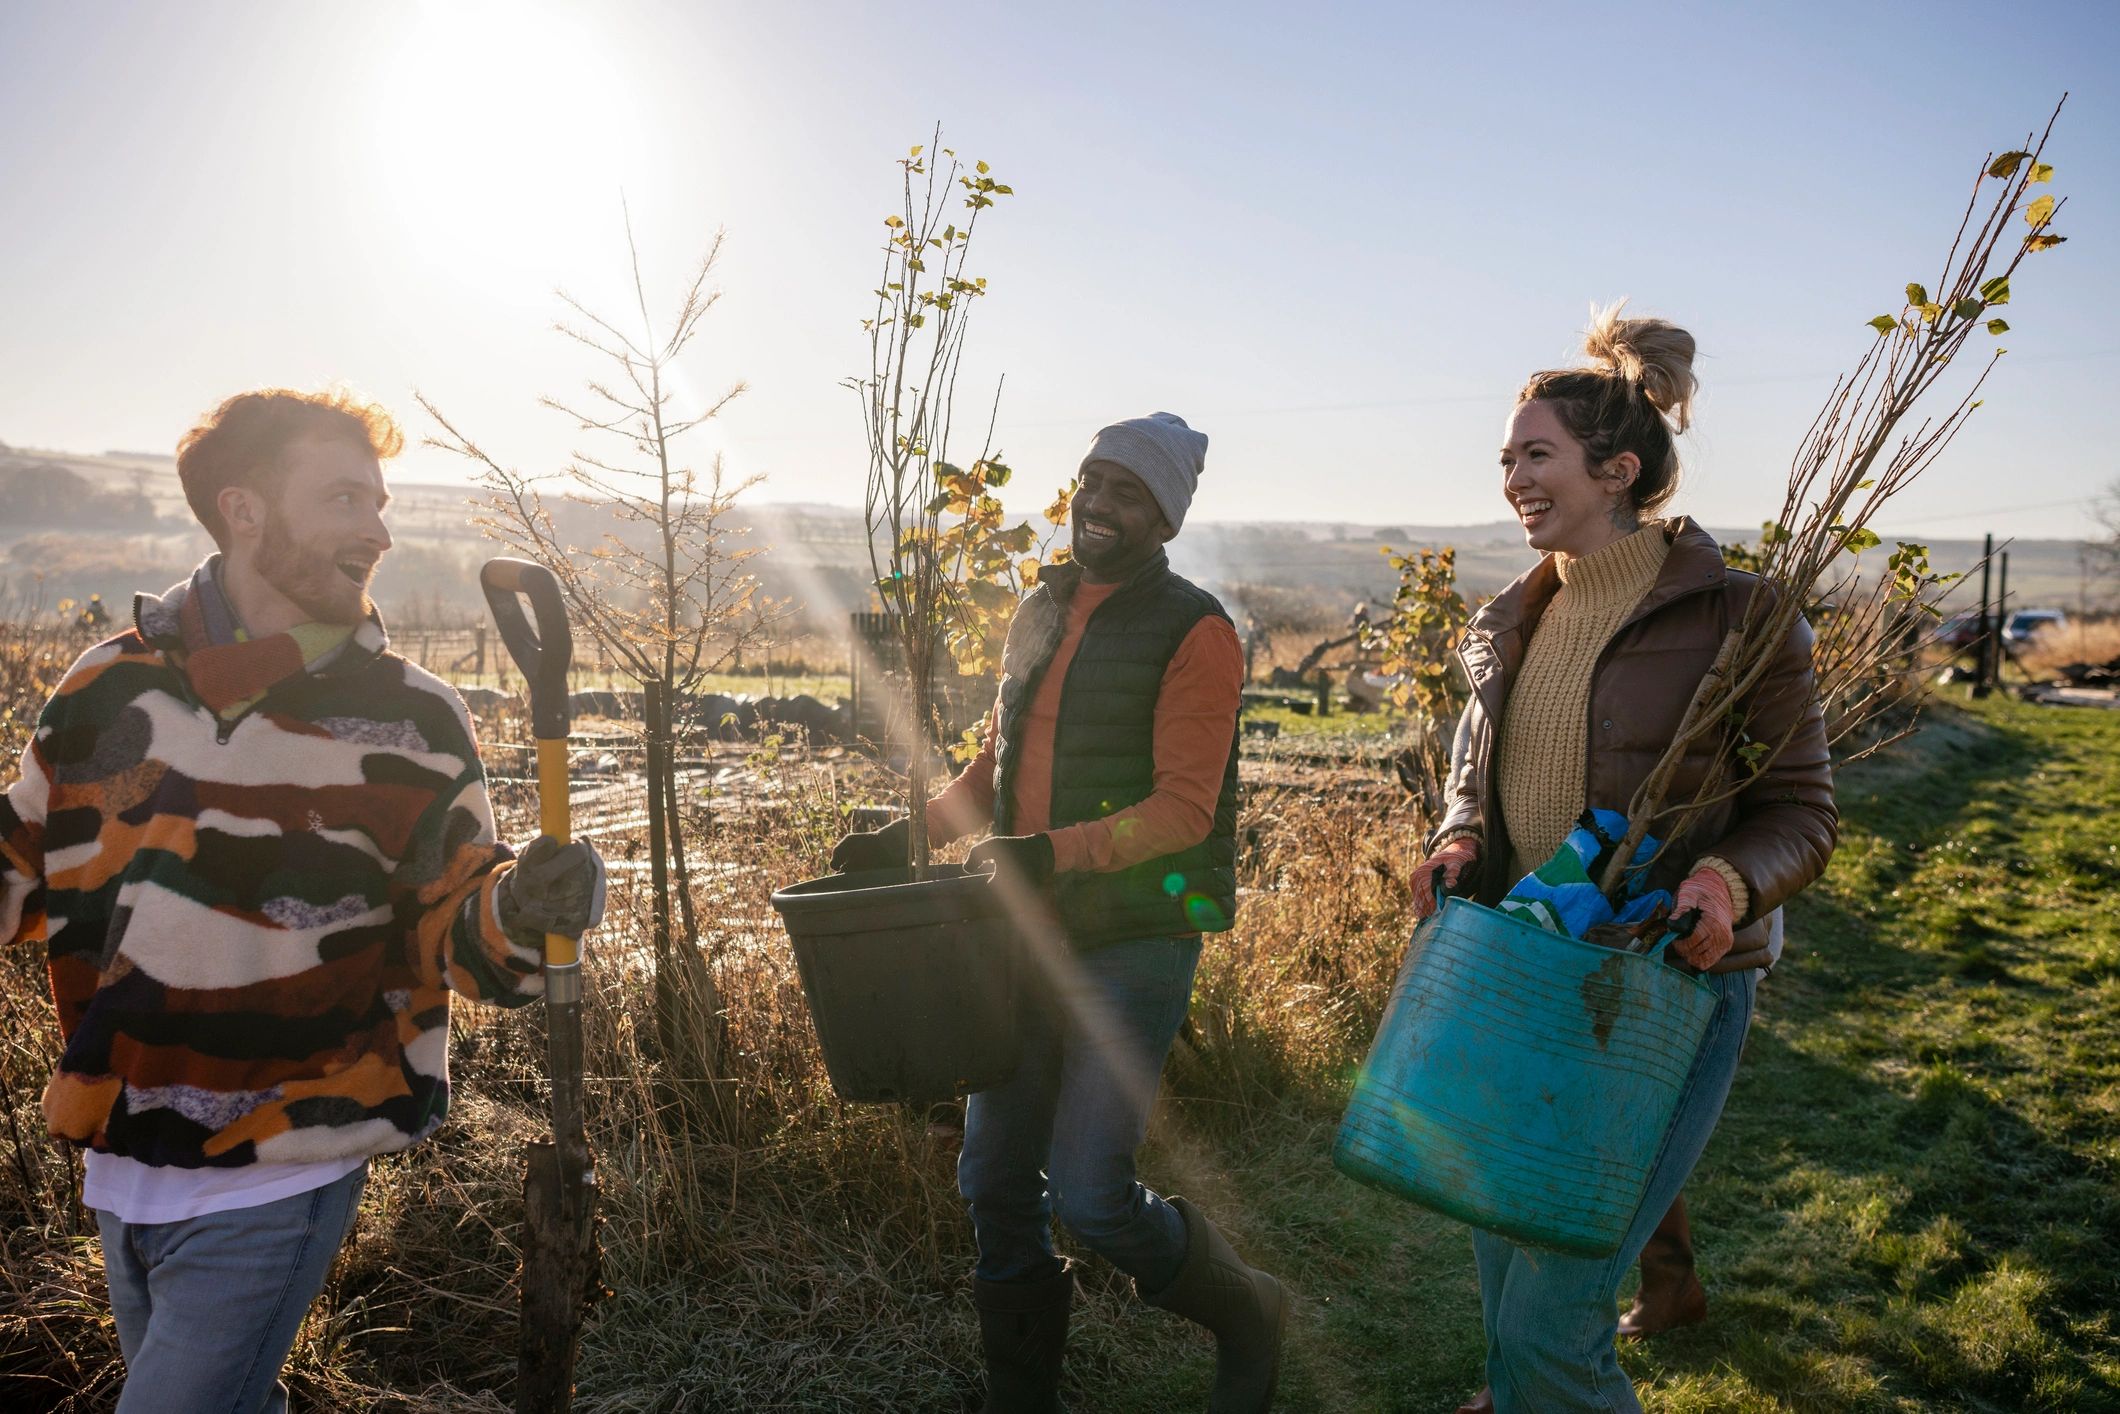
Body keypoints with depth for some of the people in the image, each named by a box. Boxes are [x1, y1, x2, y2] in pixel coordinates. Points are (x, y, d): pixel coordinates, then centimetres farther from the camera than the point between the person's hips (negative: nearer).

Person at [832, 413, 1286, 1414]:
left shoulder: (1194, 634, -8)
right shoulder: (1039, 615, 13)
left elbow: (1183, 808, -16)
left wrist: (1057, 851, -30)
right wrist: (908, 832, 5)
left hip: (1133, 947, -6)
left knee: (1090, 1197, -6)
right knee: (996, 1182, 11)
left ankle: (1245, 1314, 24)